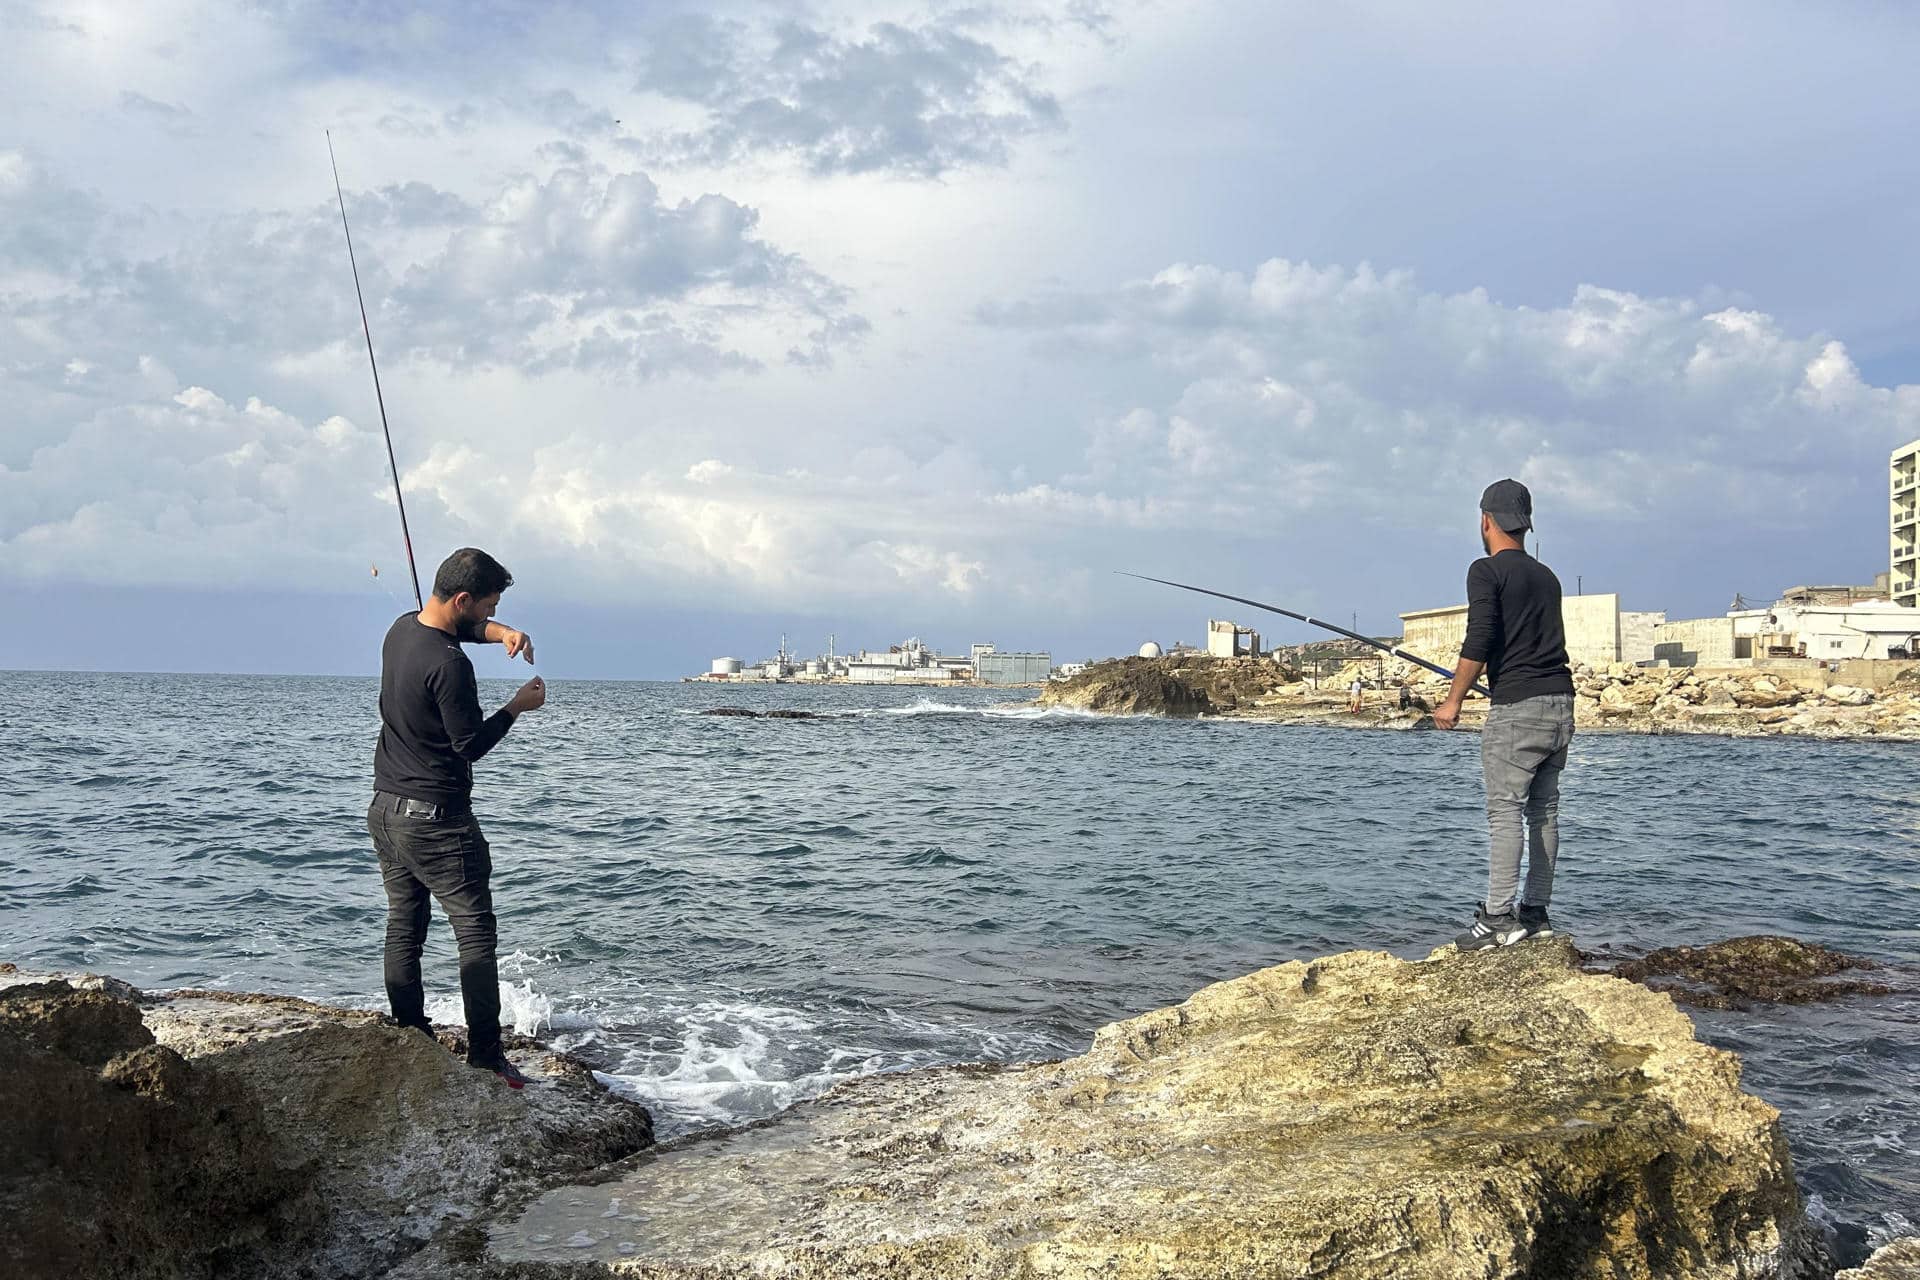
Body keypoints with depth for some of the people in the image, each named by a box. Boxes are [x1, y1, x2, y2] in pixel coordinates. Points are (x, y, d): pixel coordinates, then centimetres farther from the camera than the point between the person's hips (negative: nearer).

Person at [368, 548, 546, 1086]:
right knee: (476, 932, -3)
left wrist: (499, 632, 7)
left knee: (403, 929, 12)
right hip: (435, 819, -9)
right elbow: (471, 744, -17)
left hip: (385, 808, 9)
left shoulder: (402, 627, 5)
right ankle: (486, 1057, -4)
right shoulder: (448, 665, -23)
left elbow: (462, 627, 25)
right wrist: (516, 707, -4)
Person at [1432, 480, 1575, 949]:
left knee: (1505, 811, -8)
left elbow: (1479, 642, -14)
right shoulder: (1546, 576, 17)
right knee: (1544, 810, 10)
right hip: (1560, 703, 8)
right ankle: (1535, 912, 15)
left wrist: (1453, 702, -6)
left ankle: (1498, 918, -10)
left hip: (1518, 707, -8)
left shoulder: (1487, 571, -6)